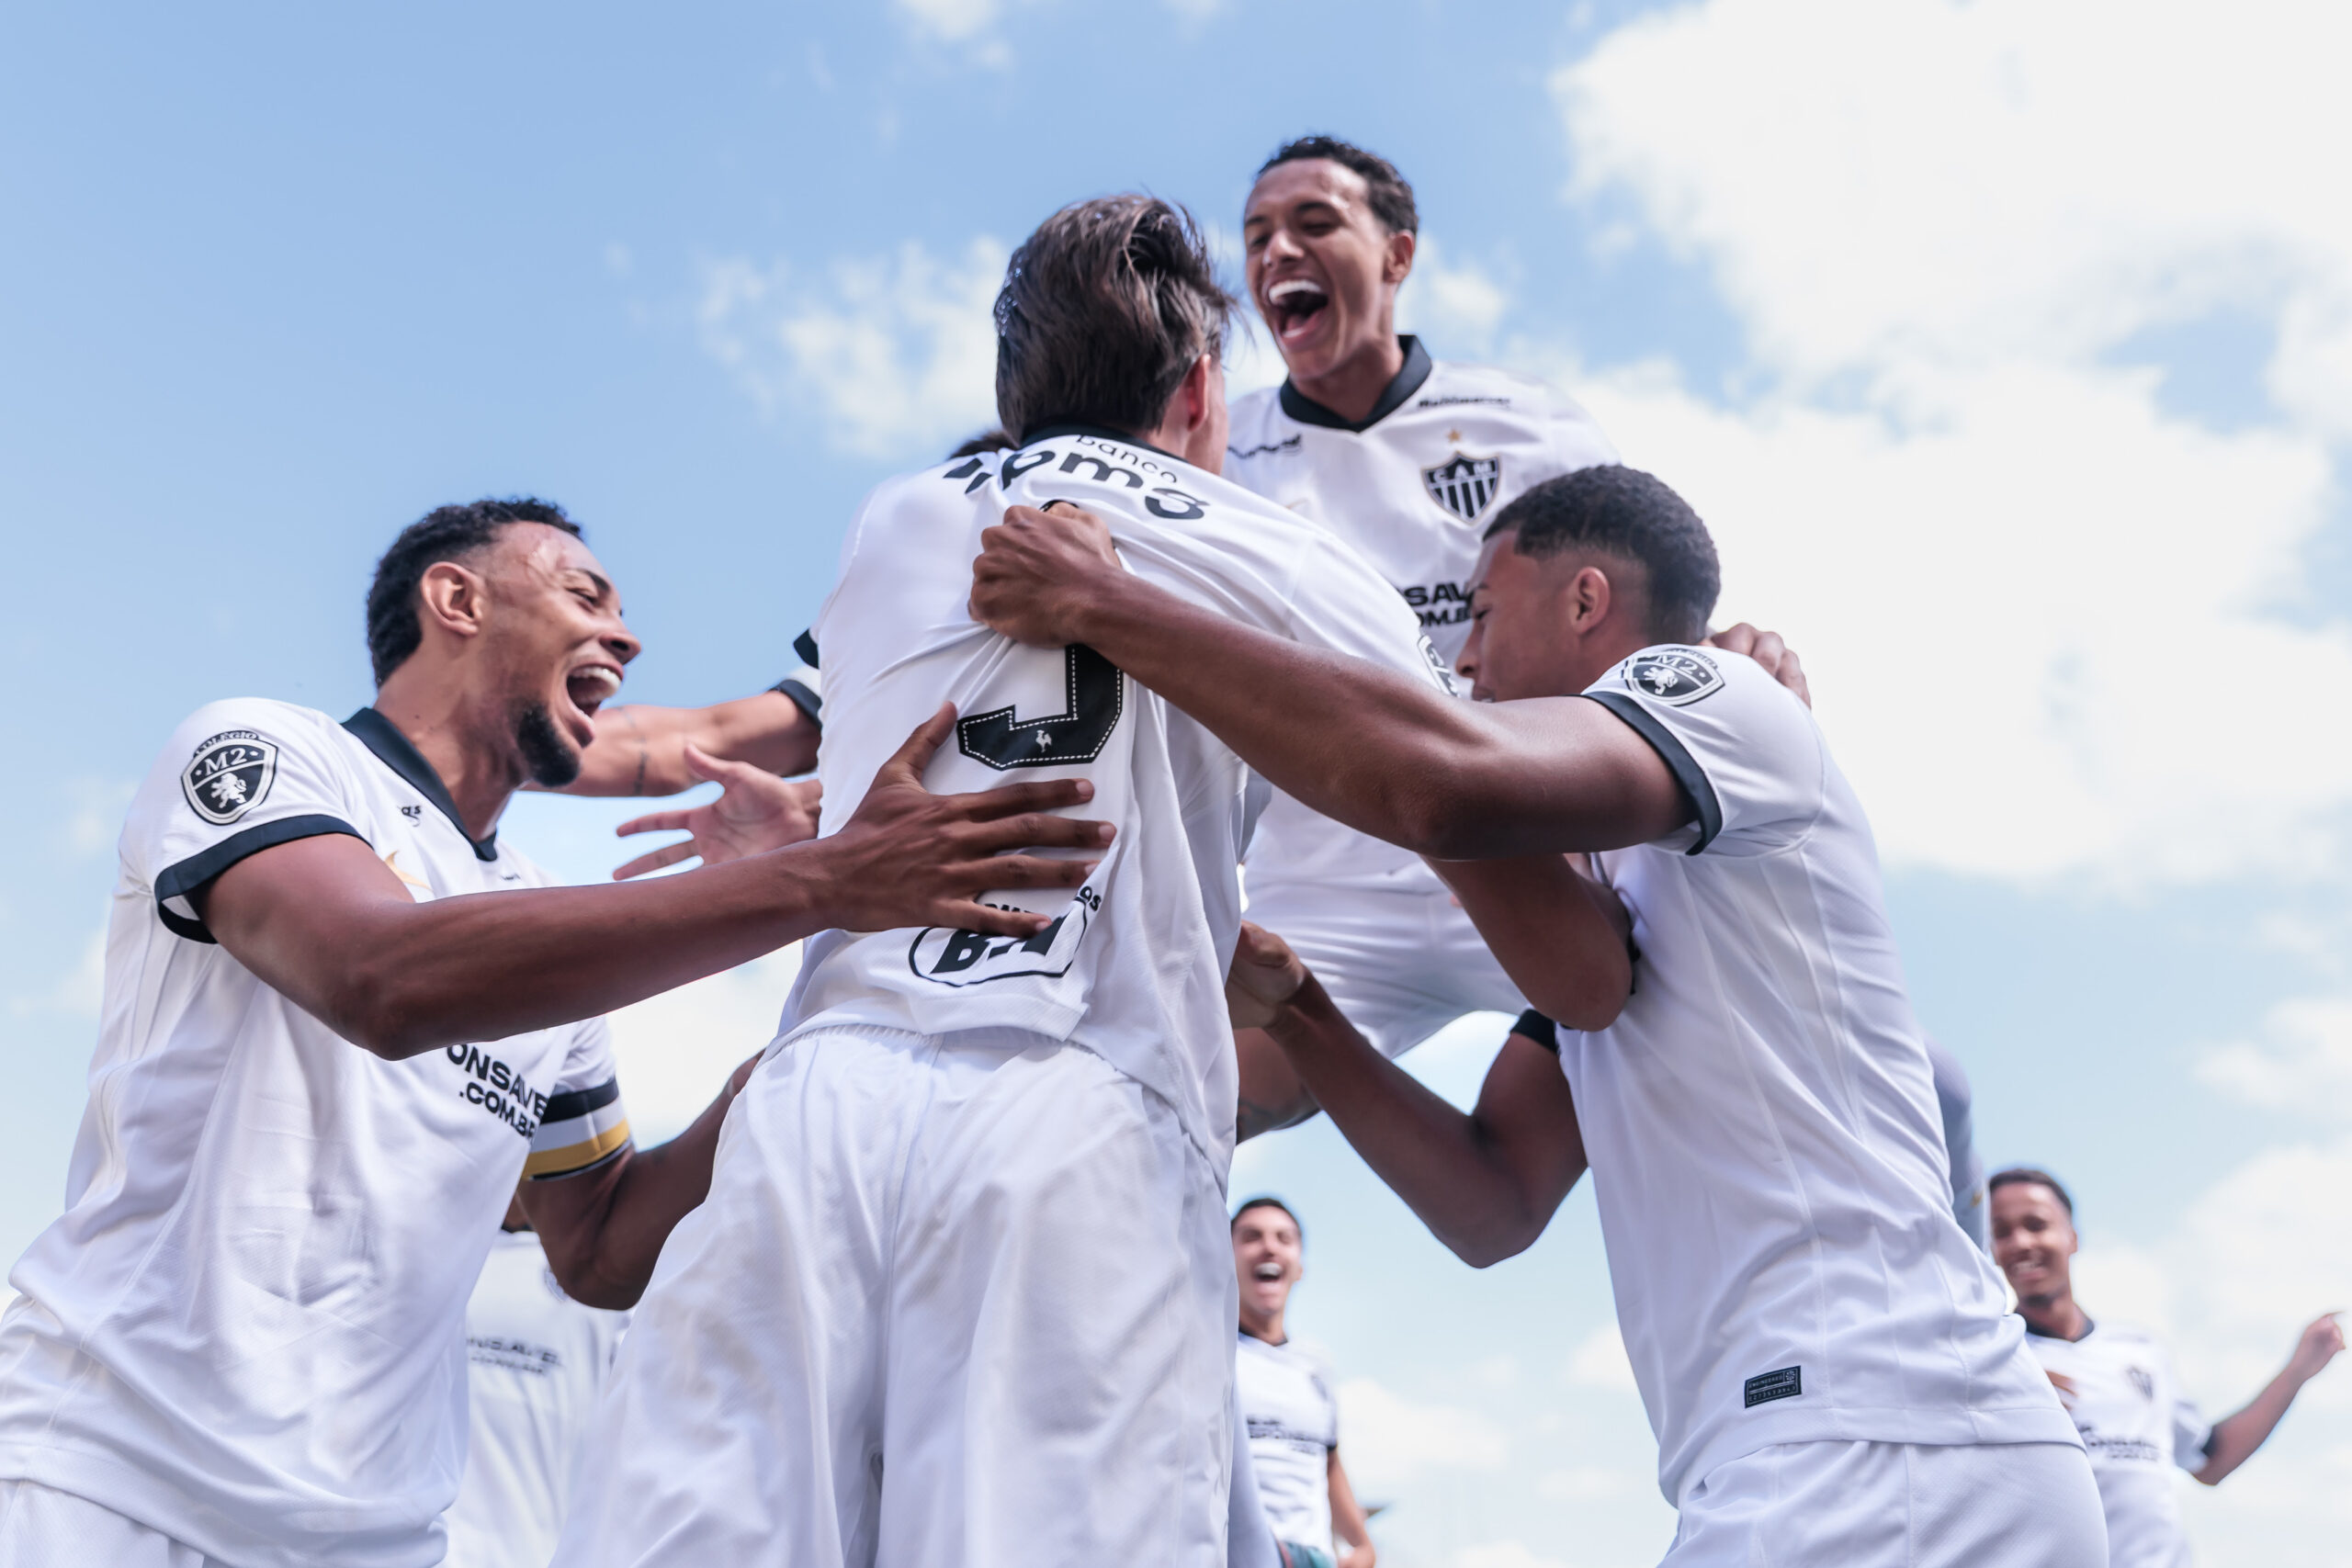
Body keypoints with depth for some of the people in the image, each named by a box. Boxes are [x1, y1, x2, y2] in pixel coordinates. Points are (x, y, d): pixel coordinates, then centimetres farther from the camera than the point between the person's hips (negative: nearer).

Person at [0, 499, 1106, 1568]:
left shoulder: (560, 946, 12)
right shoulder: (255, 750, -6)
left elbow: (601, 1256, 13)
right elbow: (384, 980, -26)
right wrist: (819, 883, -29)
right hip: (96, 1476, -5)